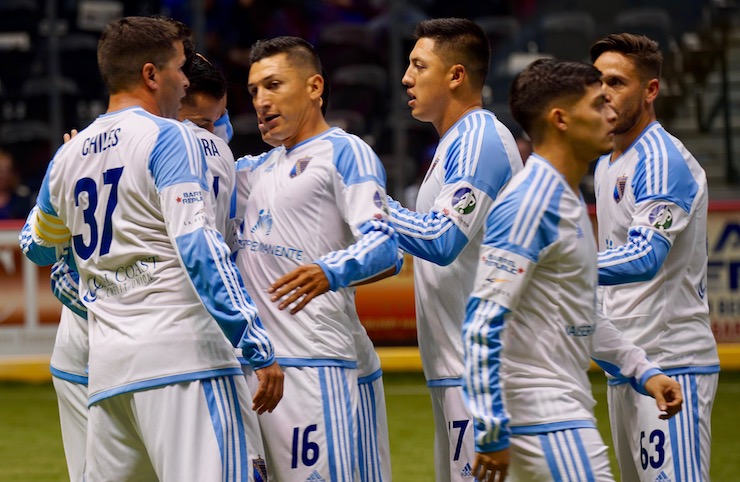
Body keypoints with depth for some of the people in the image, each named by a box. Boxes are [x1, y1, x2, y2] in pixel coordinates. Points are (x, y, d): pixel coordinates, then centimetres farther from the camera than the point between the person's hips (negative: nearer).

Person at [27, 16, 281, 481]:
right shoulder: (168, 138, -1)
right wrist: (260, 347, -17)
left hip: (106, 368, 7)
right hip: (182, 355, -7)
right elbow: (198, 246, -13)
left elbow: (43, 236, 40)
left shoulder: (68, 156, 19)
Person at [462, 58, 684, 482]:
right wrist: (492, 434, -24)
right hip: (547, 421, -10)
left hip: (565, 411, 10)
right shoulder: (528, 204, -16)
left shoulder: (571, 202, 15)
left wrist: (643, 371, 17)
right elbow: (484, 323, -22)